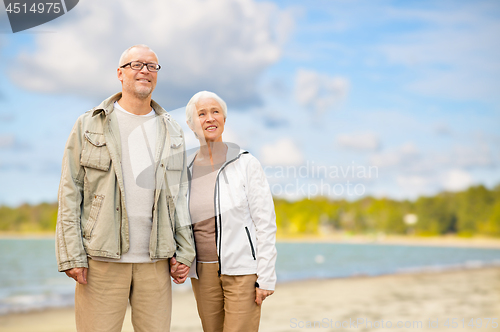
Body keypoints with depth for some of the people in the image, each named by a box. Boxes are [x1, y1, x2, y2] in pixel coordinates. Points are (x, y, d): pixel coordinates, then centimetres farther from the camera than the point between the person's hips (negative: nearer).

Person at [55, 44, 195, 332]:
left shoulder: (172, 132, 14)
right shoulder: (89, 125, 5)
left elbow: (180, 195, 14)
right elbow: (70, 193, 1)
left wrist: (185, 252, 6)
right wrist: (71, 255, -7)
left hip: (156, 260, 3)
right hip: (102, 260, -2)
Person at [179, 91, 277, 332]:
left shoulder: (246, 164, -7)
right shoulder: (187, 169, 6)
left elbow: (265, 223, -8)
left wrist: (266, 276, -11)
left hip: (242, 270, -4)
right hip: (203, 271, 5)